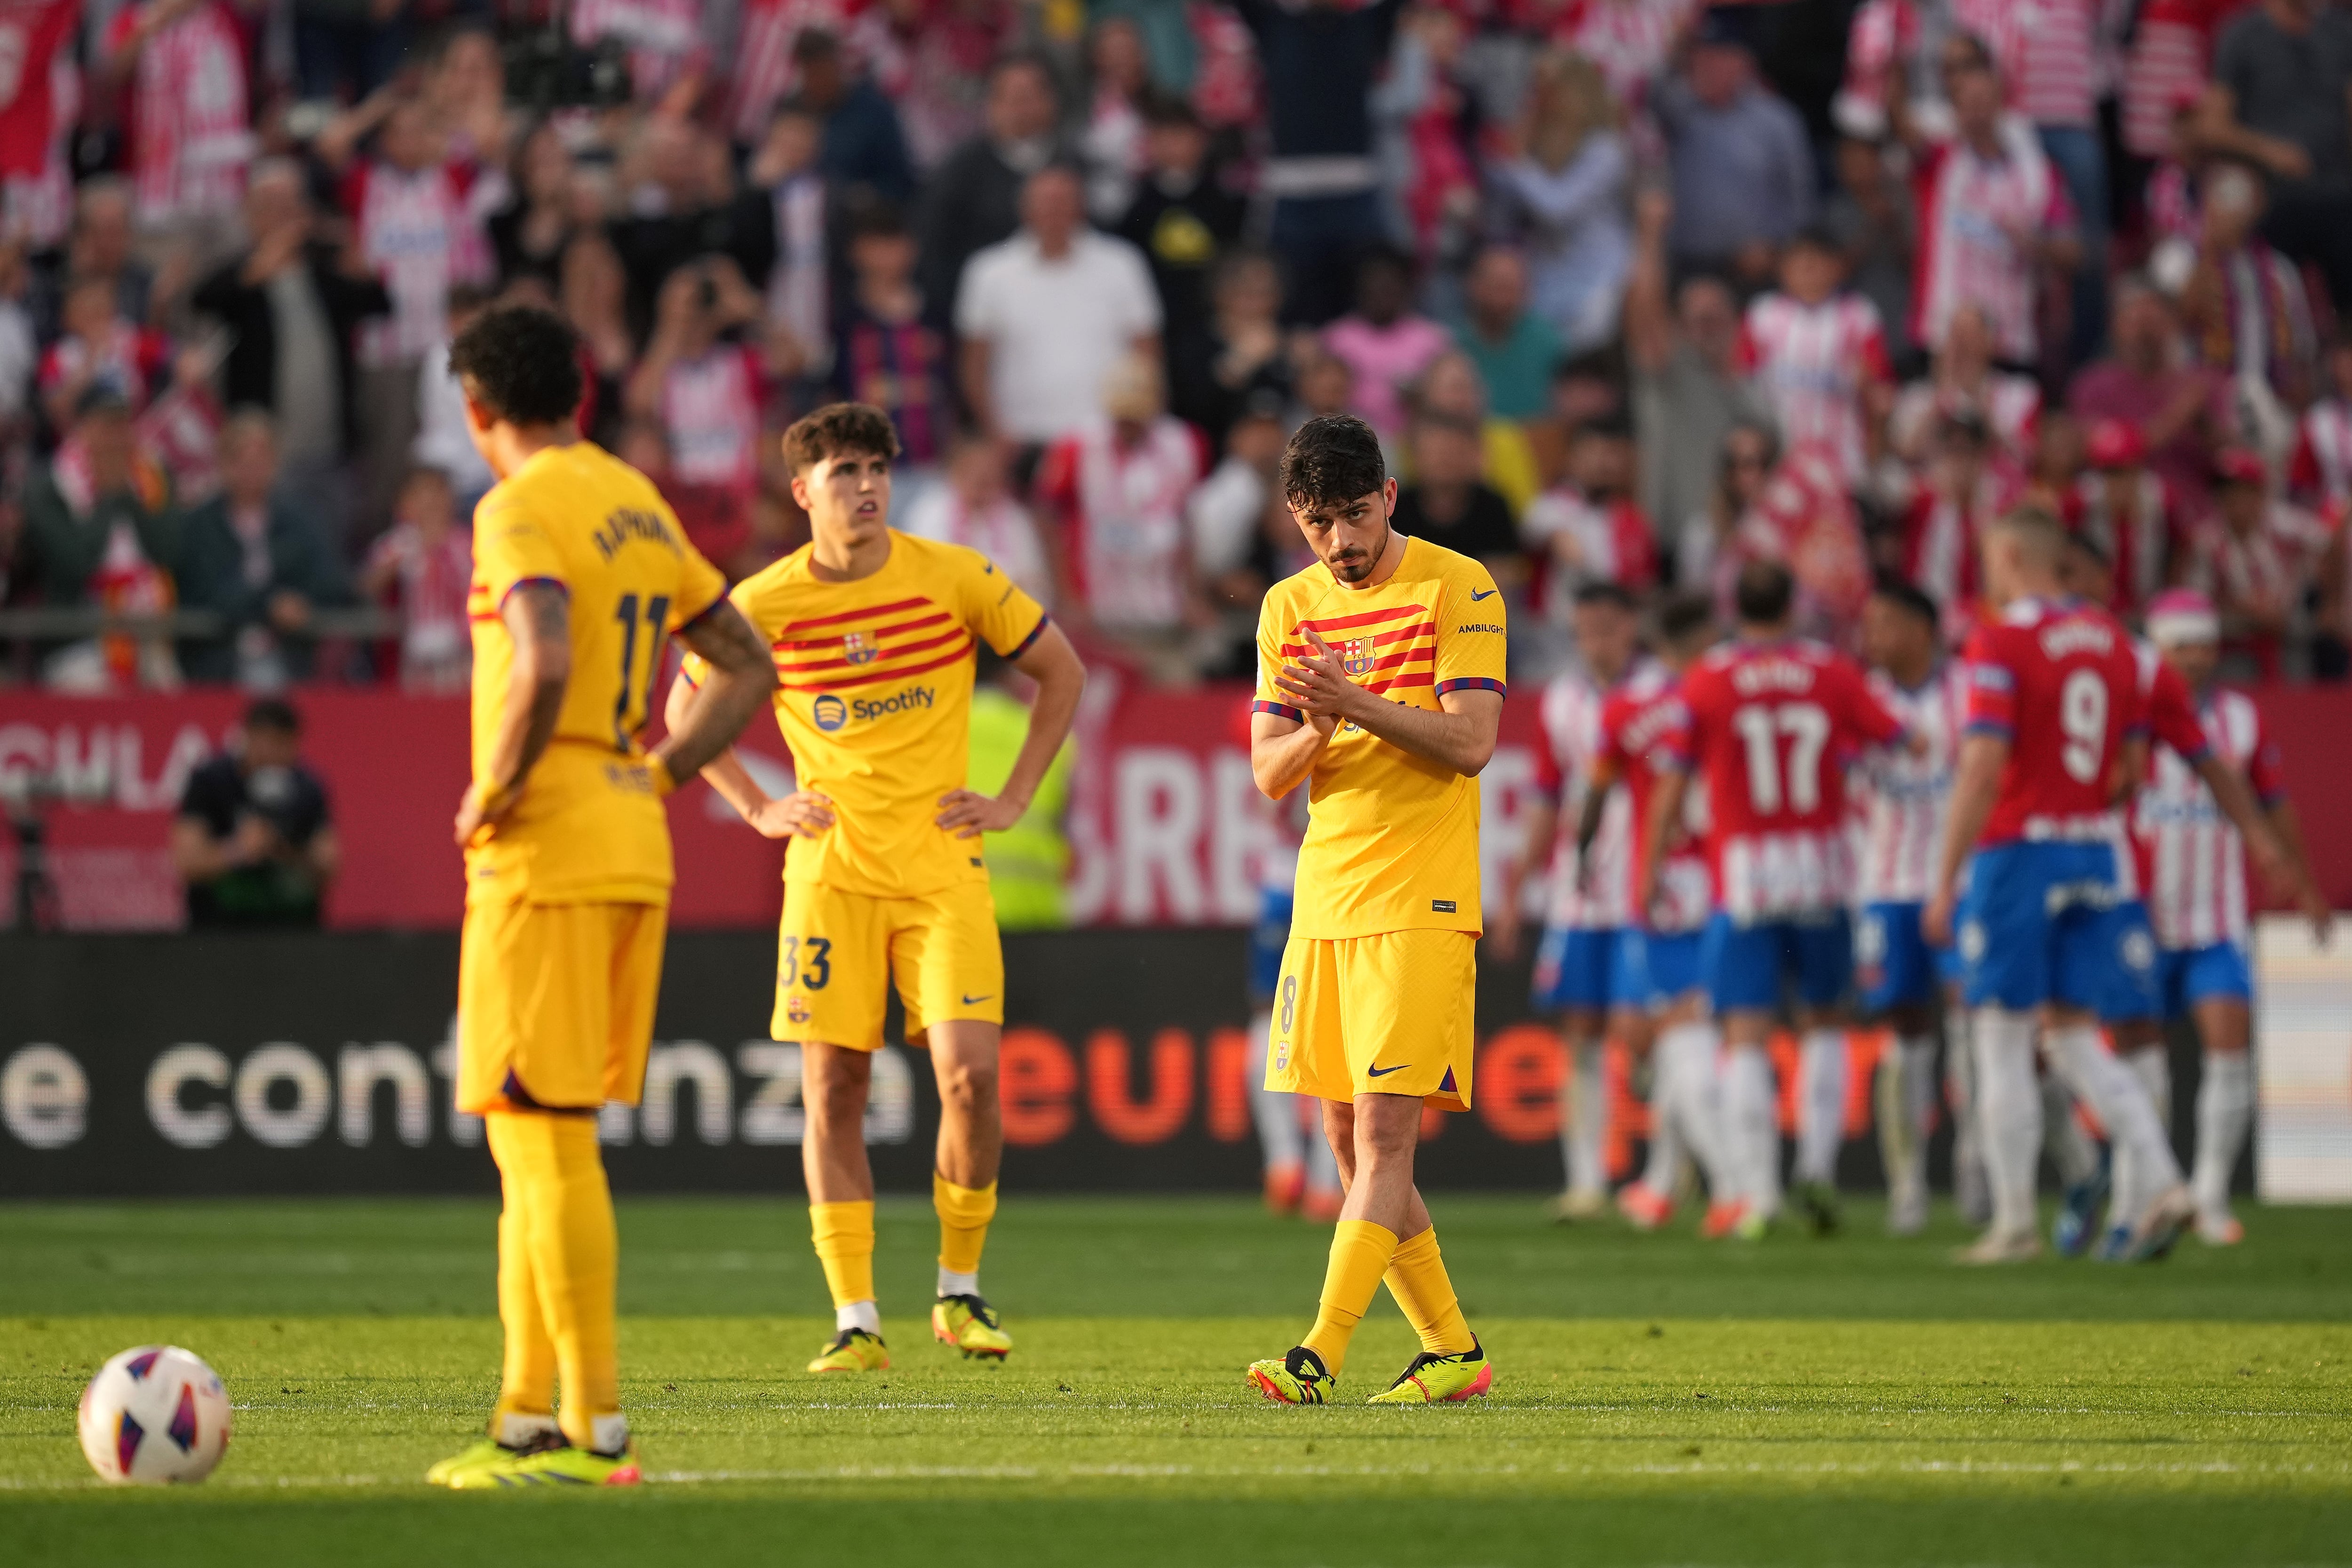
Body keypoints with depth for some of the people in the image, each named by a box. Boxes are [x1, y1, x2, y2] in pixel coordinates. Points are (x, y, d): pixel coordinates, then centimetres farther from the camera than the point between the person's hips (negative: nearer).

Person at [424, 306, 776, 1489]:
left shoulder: (521, 512, -11)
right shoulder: (639, 505, 16)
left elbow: (545, 667, -28)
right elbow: (748, 669, 21)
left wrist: (491, 795, -15)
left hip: (546, 854, -9)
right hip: (632, 848, 9)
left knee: (543, 1136, -6)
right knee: (542, 1145, 15)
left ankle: (596, 1432, -8)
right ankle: (530, 1419, 18)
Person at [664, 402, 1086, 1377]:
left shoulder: (954, 579, -3)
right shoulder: (763, 606, -3)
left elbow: (1061, 671, 10)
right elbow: (686, 706, 15)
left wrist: (1015, 799, 4)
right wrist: (757, 809, 6)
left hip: (943, 869, 0)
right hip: (831, 874, 1)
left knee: (969, 1073, -13)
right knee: (833, 1089, -4)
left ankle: (960, 1291, 6)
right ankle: (856, 1323, 1)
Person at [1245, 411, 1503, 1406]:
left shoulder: (1455, 588, -4)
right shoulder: (1291, 607, 13)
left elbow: (1470, 743, -12)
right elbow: (1268, 774, 9)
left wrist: (1359, 704, -23)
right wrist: (1317, 729, -12)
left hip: (1419, 902, -7)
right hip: (1323, 901, 7)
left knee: (1384, 1130, -13)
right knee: (1351, 1146, 6)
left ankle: (1320, 1357, -20)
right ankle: (1452, 1352, 16)